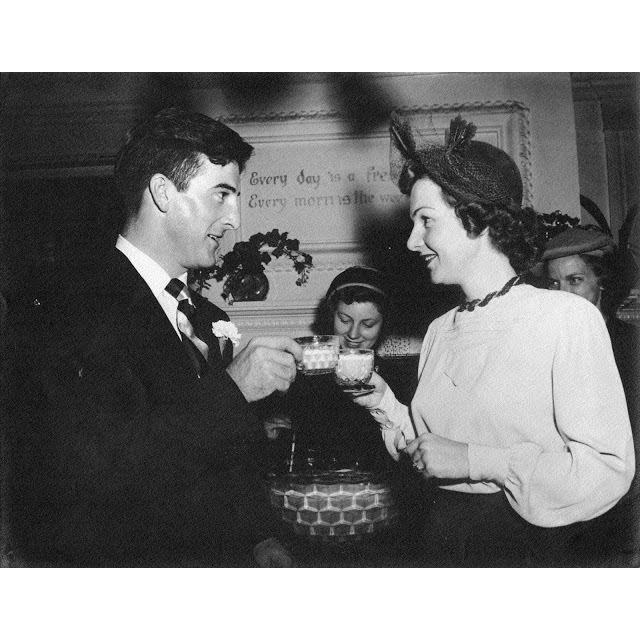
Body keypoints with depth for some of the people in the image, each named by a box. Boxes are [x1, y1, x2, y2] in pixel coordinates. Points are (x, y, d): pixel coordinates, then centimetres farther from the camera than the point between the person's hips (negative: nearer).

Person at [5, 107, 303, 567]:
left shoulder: (208, 319, 11)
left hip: (220, 557, 6)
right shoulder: (78, 314, -13)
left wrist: (262, 538, 5)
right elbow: (96, 466, -25)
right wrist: (232, 387, -21)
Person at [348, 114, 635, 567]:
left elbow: (608, 470, -18)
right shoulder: (439, 331, 3)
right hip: (442, 543, 5)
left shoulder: (567, 317, -15)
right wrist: (386, 405, -6)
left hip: (534, 547, -5)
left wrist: (471, 460, -20)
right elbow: (431, 451, 9)